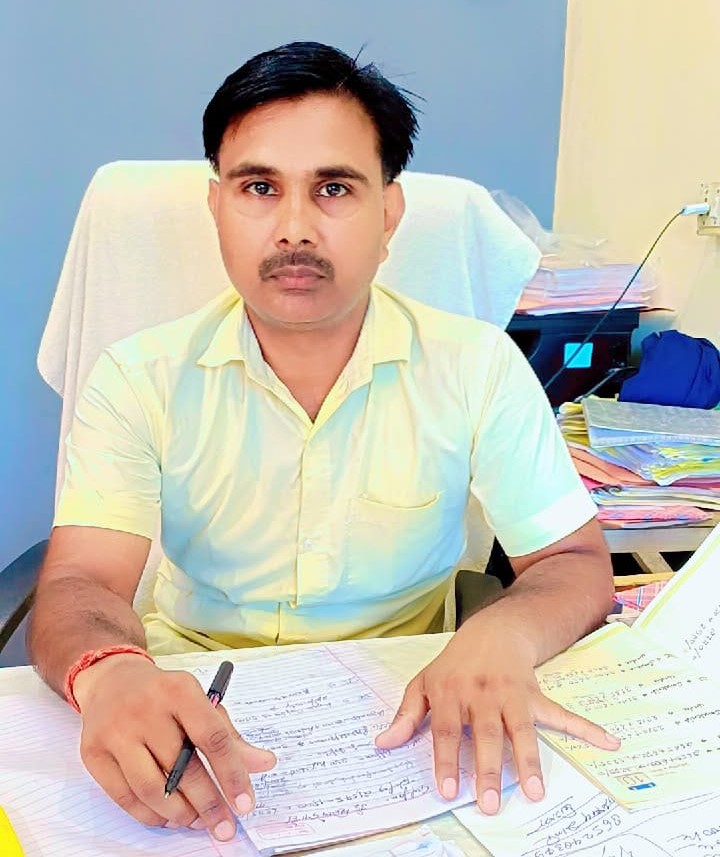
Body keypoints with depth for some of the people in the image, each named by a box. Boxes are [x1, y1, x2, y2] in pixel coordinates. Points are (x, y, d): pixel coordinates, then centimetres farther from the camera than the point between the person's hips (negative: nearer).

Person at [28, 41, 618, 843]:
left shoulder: (478, 368, -5)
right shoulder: (138, 380, -6)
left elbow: (574, 562, -3)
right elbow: (80, 585, -13)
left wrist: (502, 635, -27)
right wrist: (109, 672, -38)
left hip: (403, 721, 1)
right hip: (190, 711, 0)